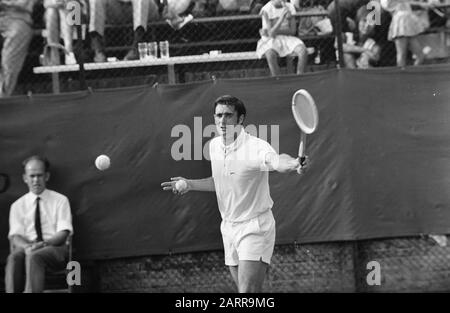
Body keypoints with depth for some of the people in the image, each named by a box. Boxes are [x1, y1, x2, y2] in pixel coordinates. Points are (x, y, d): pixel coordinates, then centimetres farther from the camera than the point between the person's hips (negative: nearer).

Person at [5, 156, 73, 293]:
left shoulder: (60, 200, 10)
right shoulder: (18, 206, 16)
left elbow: (63, 233, -1)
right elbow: (15, 236, 4)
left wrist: (44, 243, -22)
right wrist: (27, 246, -21)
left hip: (55, 248, -2)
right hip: (27, 248, 2)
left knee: (34, 256, -37)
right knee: (14, 257, -35)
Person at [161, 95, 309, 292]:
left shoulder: (256, 147, -21)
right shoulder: (214, 145, 4)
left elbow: (276, 161, -44)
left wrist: (293, 163, -66)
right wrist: (190, 184, 9)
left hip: (255, 228, -7)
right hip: (229, 228, 7)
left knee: (247, 292, -17)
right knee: (243, 287, 12)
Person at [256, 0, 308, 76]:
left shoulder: (289, 7, 0)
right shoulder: (266, 10, -13)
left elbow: (293, 31, -2)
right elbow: (271, 33, -22)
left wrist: (277, 31, -15)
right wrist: (282, 17, -32)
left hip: (287, 38, 4)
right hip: (270, 40, -4)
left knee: (303, 51, -26)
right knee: (270, 54, -38)